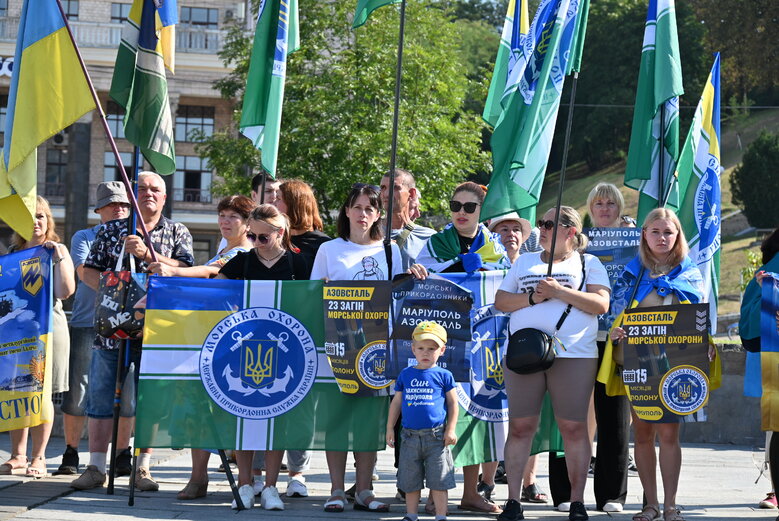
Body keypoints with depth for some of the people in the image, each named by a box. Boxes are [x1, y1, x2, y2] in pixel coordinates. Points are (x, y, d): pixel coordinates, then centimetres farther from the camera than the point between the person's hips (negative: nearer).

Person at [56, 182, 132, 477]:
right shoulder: (84, 237, 11)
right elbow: (84, 270, -5)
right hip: (86, 323, -1)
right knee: (77, 390, -2)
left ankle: (123, 455, 7)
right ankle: (70, 455, 7)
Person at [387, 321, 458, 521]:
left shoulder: (443, 375, 1)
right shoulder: (405, 375, 9)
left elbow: (453, 403, 4)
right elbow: (396, 403, 14)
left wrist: (450, 430, -3)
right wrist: (390, 428, 10)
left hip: (436, 436, -3)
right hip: (411, 436, 3)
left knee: (438, 481, 0)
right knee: (410, 481, 8)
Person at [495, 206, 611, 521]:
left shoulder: (589, 264, 9)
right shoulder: (525, 262, 19)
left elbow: (601, 304, -4)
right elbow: (501, 301, 12)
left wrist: (560, 291, -12)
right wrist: (532, 297, -6)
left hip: (573, 356, -3)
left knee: (574, 427, -3)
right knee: (520, 427, 1)